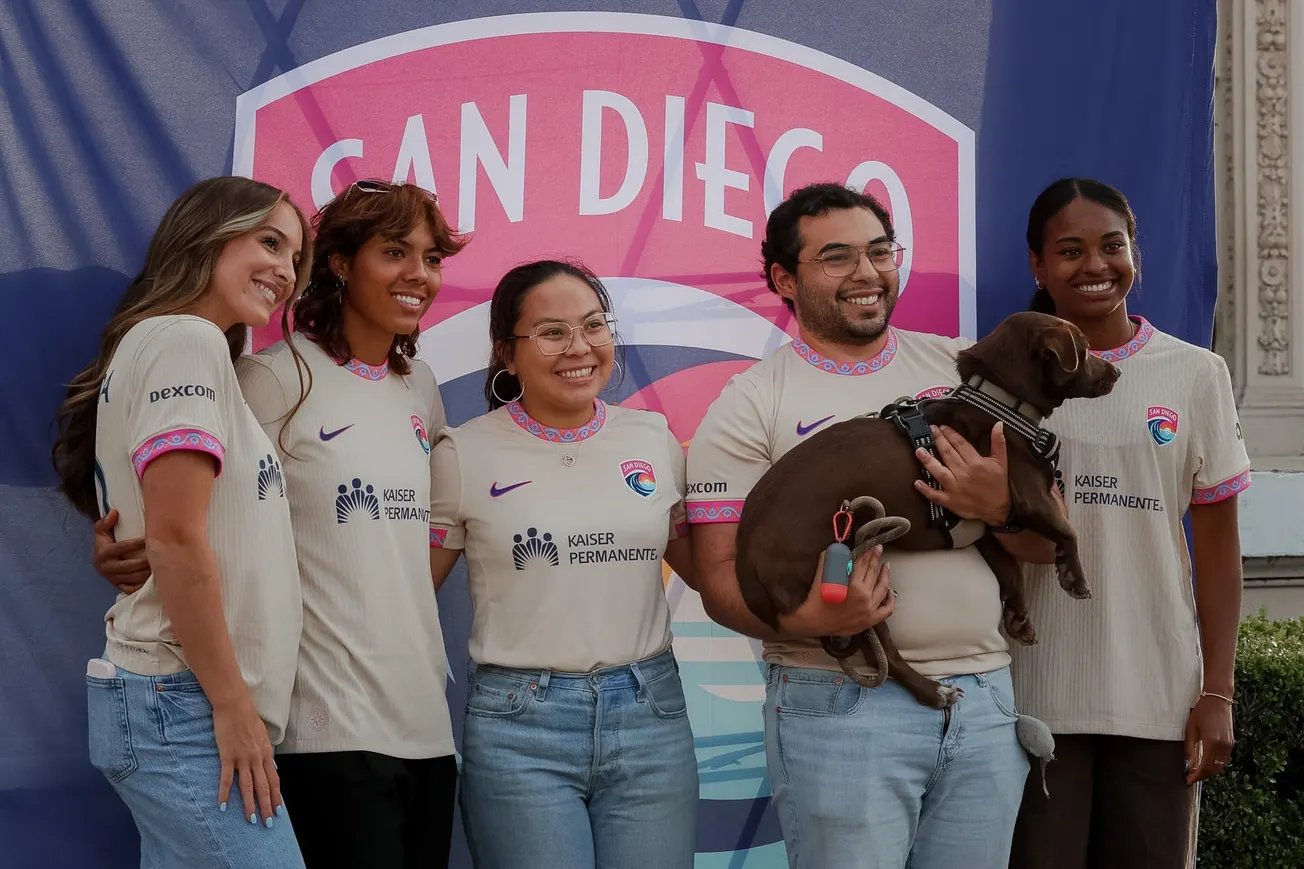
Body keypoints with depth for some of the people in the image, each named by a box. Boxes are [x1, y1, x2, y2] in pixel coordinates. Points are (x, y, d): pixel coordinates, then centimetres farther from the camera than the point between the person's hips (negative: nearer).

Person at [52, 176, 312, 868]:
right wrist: (233, 702, -15)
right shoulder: (188, 340, -10)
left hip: (172, 703, 10)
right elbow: (175, 539, -19)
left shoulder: (156, 343, 19)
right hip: (187, 707, -10)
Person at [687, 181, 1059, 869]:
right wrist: (807, 617, -26)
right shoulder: (750, 404, -1)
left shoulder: (963, 368, 9)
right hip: (840, 704, -4)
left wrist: (1002, 509, -14)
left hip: (986, 700, 4)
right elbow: (720, 578, -7)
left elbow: (1051, 543, 9)